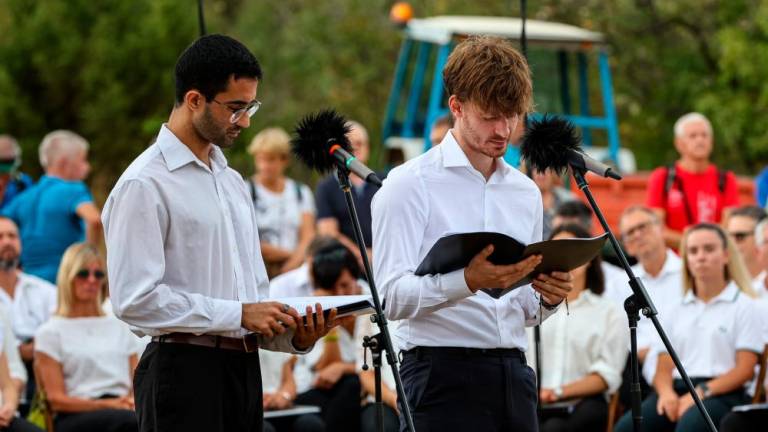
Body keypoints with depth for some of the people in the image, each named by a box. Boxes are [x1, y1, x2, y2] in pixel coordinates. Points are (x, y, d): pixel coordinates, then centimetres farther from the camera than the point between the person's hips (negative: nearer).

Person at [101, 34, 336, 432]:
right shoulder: (144, 185, -9)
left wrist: (292, 335, 1)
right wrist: (238, 314, -17)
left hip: (243, 368, 8)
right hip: (184, 369, -8)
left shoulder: (232, 182, 19)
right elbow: (134, 299, -17)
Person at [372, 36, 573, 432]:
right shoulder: (409, 185, -3)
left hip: (512, 373, 6)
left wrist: (548, 298, 0)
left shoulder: (525, 192, 18)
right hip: (443, 372, -6)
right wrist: (469, 281, -30)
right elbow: (392, 296, -15)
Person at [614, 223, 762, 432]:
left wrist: (702, 392, -15)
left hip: (721, 393, -4)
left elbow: (745, 369, 0)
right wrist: (666, 392, -8)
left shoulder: (743, 306, 10)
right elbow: (664, 368, 17)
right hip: (677, 391, 4)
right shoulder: (677, 312, 24)